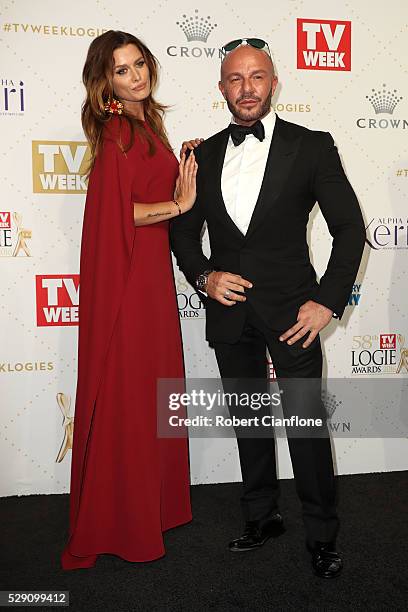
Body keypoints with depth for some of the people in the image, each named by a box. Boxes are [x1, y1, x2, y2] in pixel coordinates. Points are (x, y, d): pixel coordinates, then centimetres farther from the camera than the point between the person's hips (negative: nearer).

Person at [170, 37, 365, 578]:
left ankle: (322, 535, 19)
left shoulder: (312, 146, -2)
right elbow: (183, 227, 13)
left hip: (290, 310, -3)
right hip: (229, 309, 4)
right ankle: (262, 517, 33)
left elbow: (350, 227, -3)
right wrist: (203, 275, -5)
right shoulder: (204, 154, 7)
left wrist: (328, 301, -10)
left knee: (307, 422, 0)